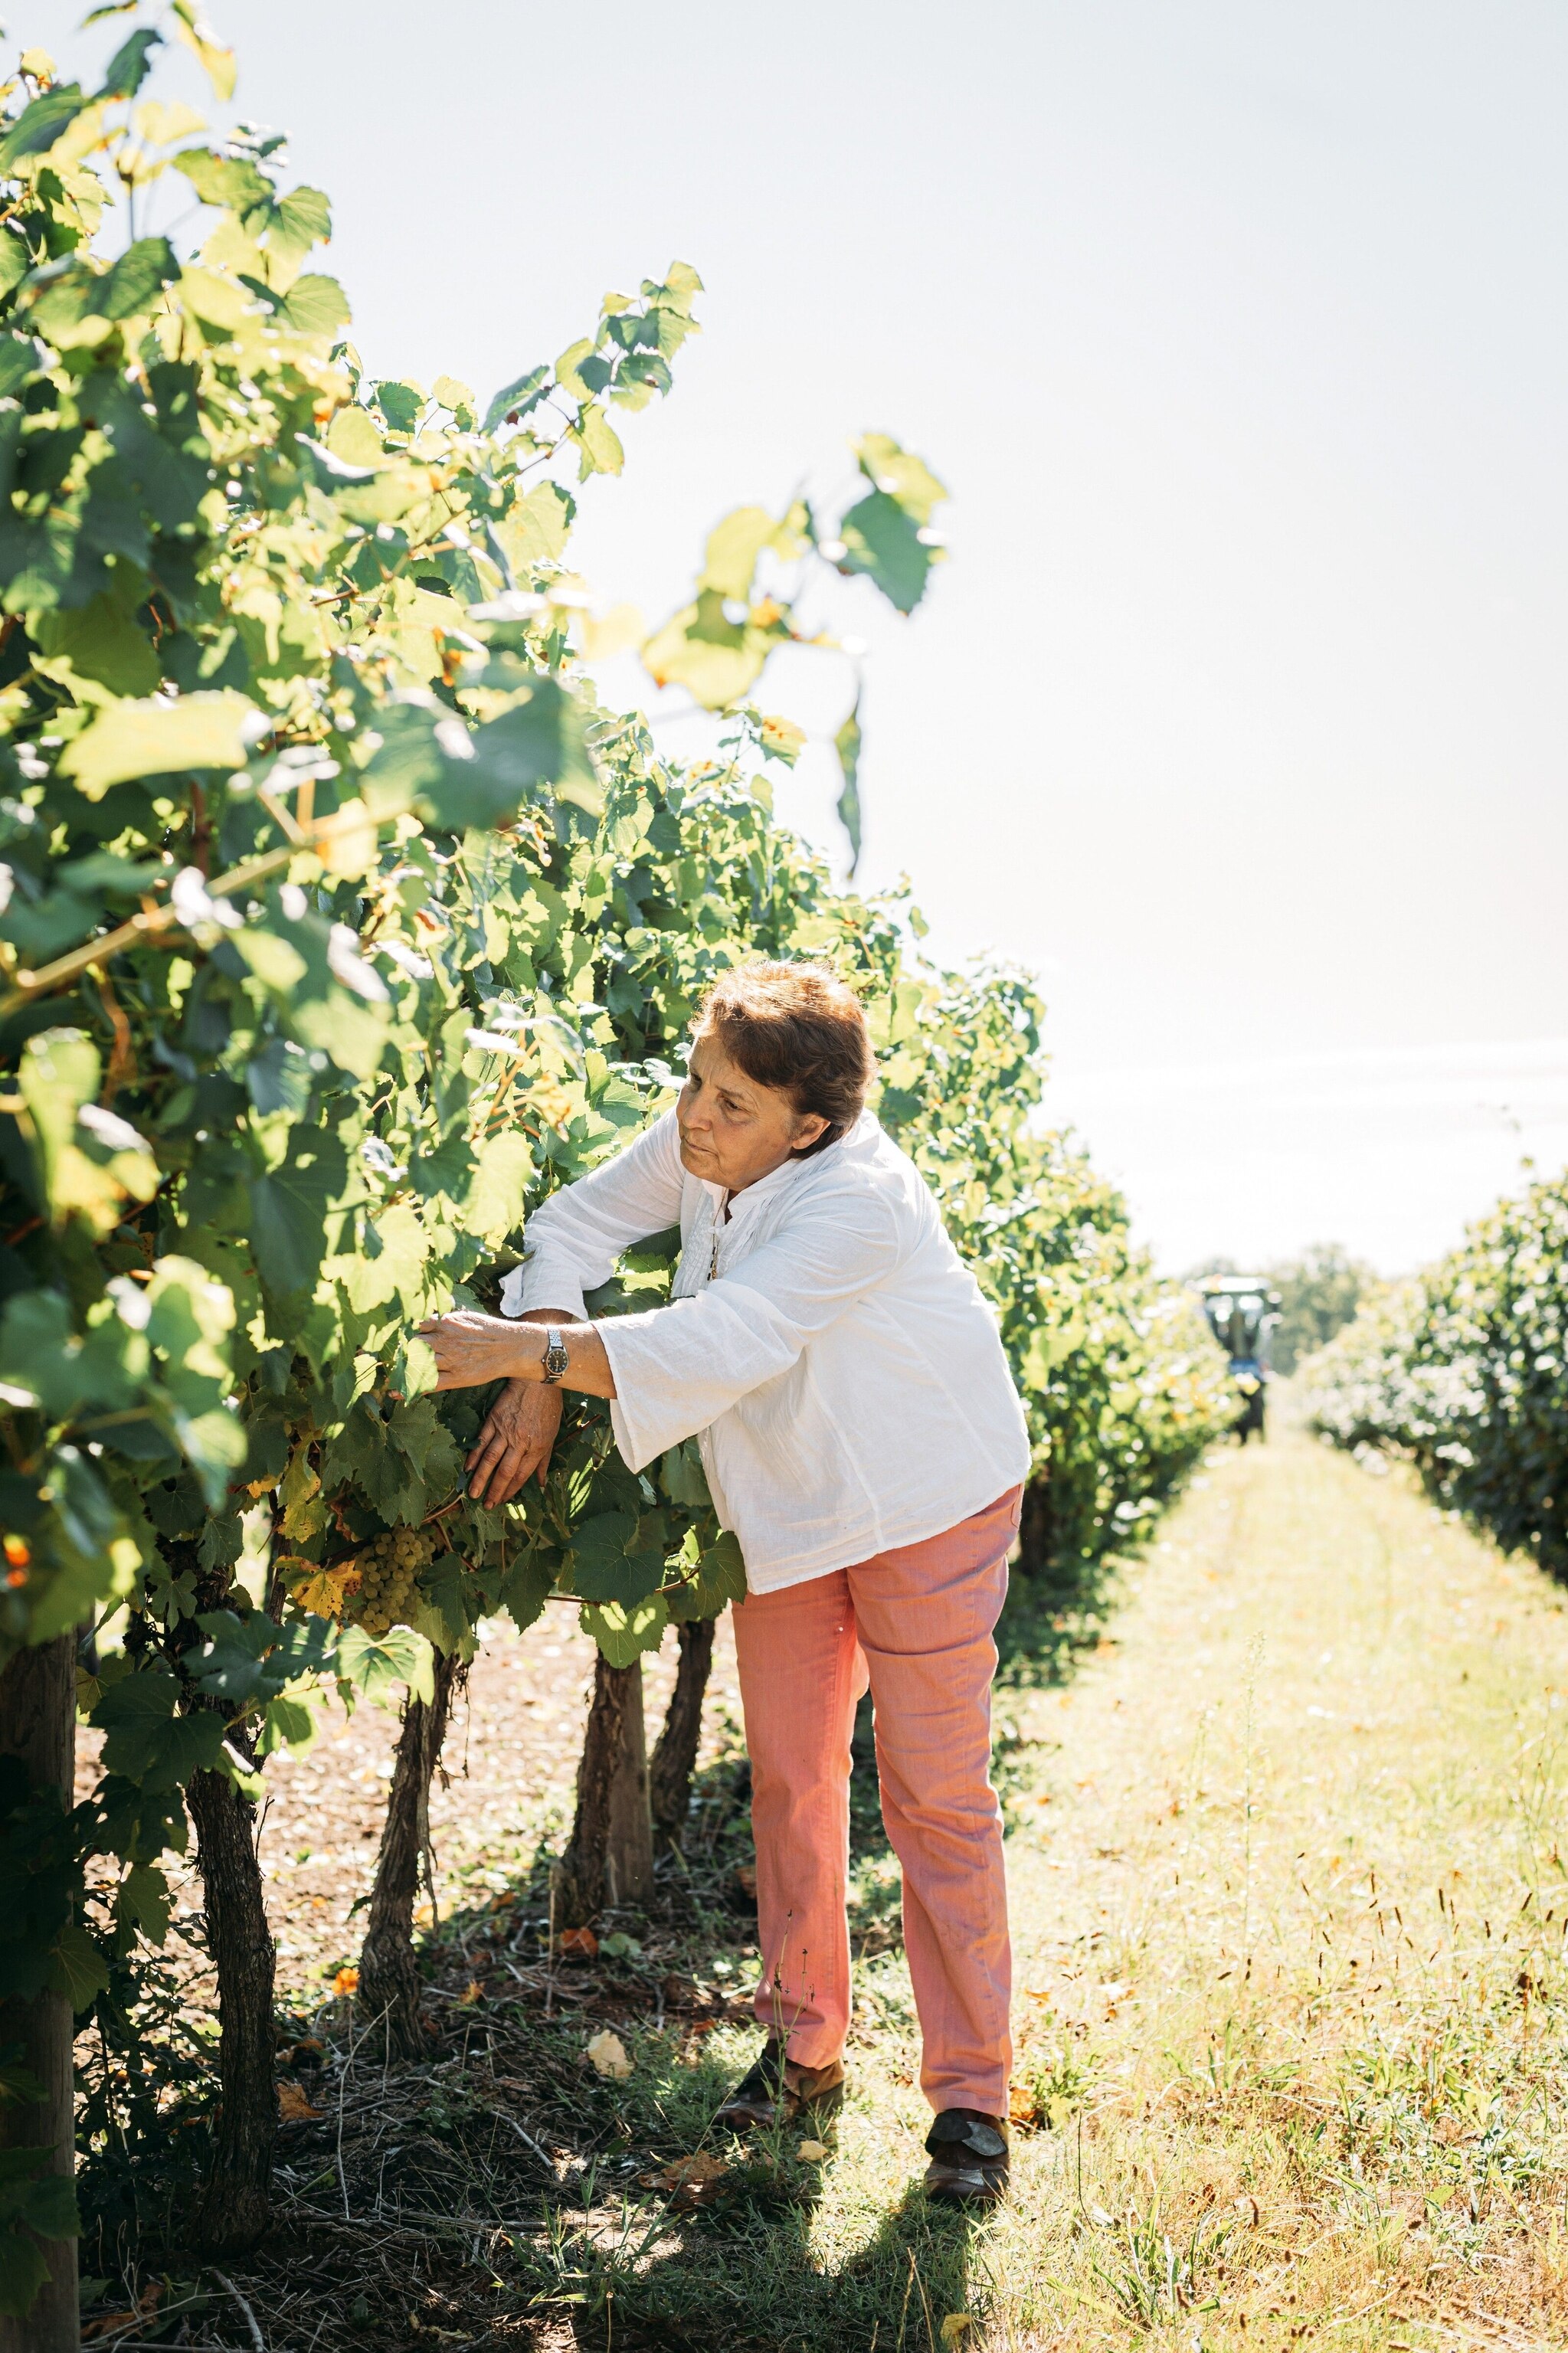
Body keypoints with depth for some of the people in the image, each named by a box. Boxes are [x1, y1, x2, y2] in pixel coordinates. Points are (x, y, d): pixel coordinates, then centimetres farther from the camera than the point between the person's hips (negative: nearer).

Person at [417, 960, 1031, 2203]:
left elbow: (717, 1344, -43)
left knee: (936, 1796, -1)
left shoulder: (860, 1201, -34)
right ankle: (806, 2044, 28)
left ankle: (970, 2093, 11)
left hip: (927, 1504, -6)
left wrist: (518, 1346, -48)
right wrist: (538, 1377, -19)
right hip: (787, 1501, 7)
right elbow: (580, 1220, -3)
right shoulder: (697, 1145, -14)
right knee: (789, 1776, 12)